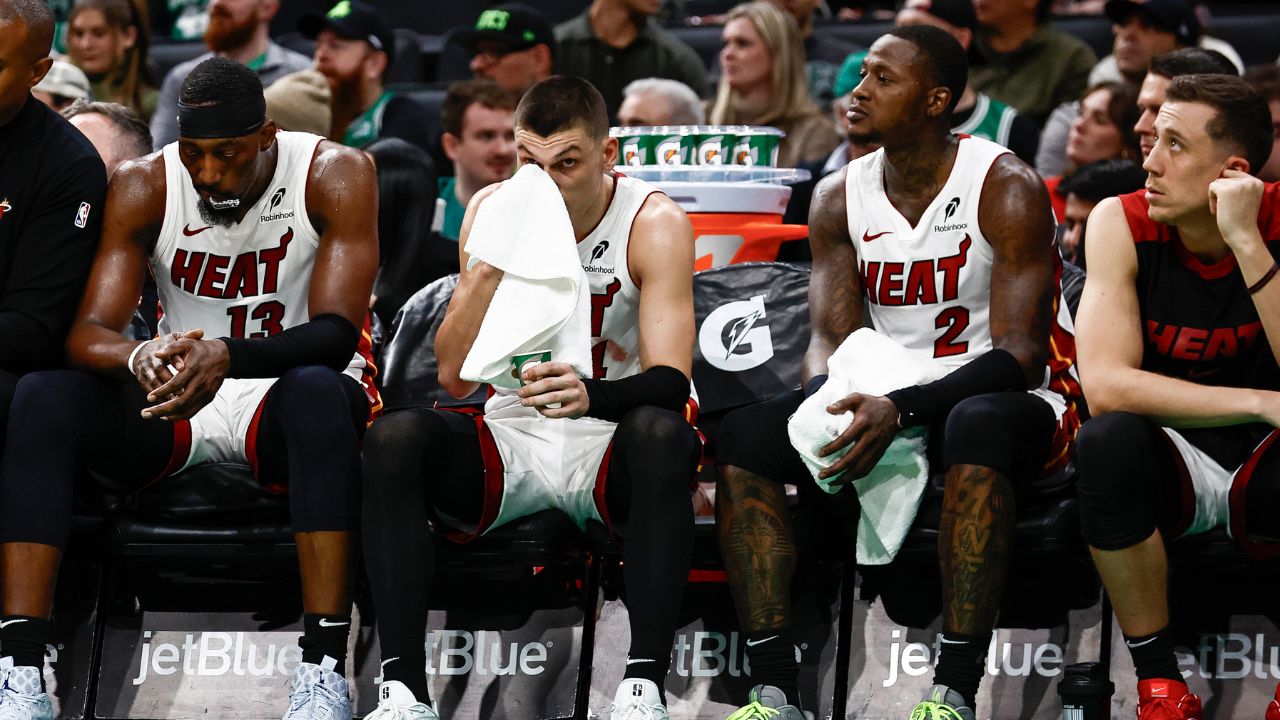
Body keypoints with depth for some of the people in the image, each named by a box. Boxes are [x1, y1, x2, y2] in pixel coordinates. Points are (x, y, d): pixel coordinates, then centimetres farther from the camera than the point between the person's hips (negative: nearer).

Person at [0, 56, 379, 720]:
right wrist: (141, 358, -40)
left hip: (286, 393, -3)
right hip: (173, 399, 3)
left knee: (319, 391, -40)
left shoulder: (334, 178, -14)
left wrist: (228, 356, -43)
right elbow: (87, 333, -15)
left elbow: (337, 334, -24)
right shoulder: (143, 187, -7)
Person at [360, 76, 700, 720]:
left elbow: (669, 382, -20)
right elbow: (454, 377, -8)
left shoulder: (653, 223, -10)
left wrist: (589, 396, -42)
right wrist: (491, 262, -23)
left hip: (609, 445, -3)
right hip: (510, 440, 3)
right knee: (394, 437, -26)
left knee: (662, 434, -37)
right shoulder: (494, 210, -3)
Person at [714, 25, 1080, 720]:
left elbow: (1019, 355, -21)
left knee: (978, 423, -41)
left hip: (1013, 406, -6)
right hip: (891, 410, 6)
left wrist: (900, 410, -35)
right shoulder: (839, 198, 4)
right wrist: (829, 408, -26)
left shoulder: (1005, 189, -14)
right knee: (745, 433, -17)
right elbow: (833, 336, -1)